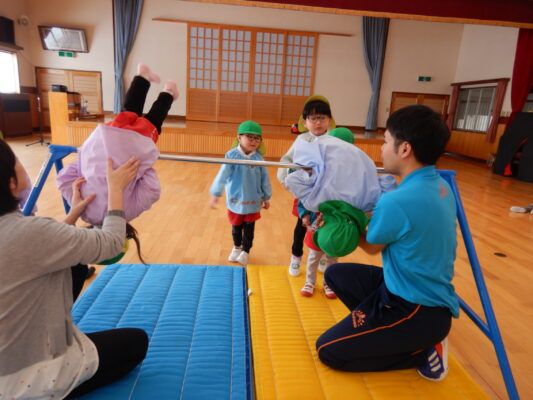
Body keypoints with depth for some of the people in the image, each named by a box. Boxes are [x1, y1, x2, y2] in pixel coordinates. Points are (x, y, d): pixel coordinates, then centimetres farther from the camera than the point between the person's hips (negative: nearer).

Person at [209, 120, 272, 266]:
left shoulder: (258, 158, -8)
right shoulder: (232, 156, -15)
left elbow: (264, 179, 2)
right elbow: (222, 175, -16)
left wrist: (266, 198, 9)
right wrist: (215, 194, -18)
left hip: (253, 202, 1)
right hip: (236, 200, 0)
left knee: (249, 229, 9)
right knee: (236, 227, 19)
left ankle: (245, 252, 31)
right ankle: (237, 247, 45)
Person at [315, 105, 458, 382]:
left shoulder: (397, 200, -29)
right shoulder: (439, 186, -1)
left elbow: (371, 247, -9)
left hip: (418, 310, -9)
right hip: (426, 293, 9)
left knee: (327, 351, 1)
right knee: (335, 274, 17)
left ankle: (422, 352, 5)